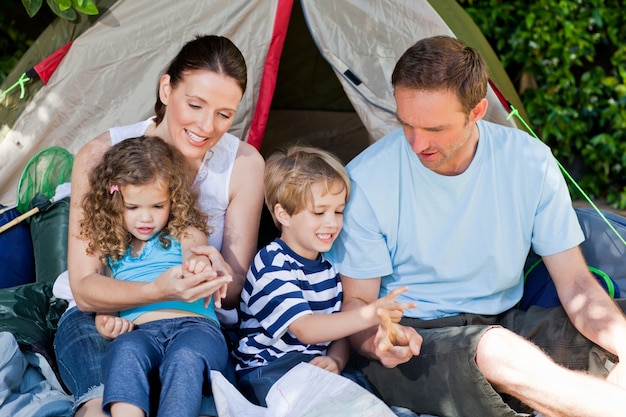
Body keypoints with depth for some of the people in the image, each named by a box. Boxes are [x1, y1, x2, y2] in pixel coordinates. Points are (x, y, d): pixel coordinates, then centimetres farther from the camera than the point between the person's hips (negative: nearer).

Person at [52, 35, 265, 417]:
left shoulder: (244, 164, -11)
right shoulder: (102, 156, -15)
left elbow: (234, 293, -6)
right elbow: (84, 287, -16)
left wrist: (220, 277, -31)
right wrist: (157, 291, -36)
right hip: (102, 315, -1)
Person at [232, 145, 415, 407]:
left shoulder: (329, 265, 13)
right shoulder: (273, 265, -12)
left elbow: (339, 332, 14)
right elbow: (305, 329, -25)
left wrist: (335, 361, -10)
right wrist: (369, 315, -37)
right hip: (266, 372, -6)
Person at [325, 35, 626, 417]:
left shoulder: (529, 162, -7)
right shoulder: (365, 181, -14)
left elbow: (575, 284, -4)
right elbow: (356, 301, -5)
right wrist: (375, 339, -30)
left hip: (503, 324, 3)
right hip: (410, 340, -3)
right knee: (495, 350, -36)